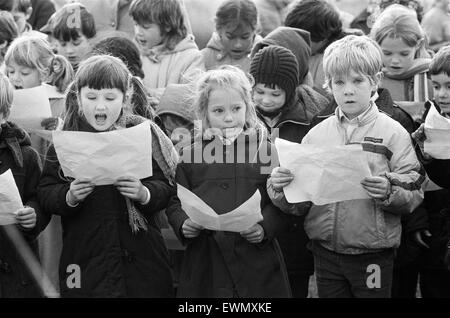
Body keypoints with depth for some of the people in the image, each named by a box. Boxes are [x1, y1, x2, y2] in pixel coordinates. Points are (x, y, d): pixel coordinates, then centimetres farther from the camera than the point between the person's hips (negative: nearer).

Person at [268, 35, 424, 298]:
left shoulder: (393, 133, -4)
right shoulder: (317, 134, 4)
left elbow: (414, 195, -7)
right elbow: (299, 204, 4)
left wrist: (389, 192, -27)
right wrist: (281, 189, -15)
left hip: (373, 256, -3)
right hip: (326, 253, 3)